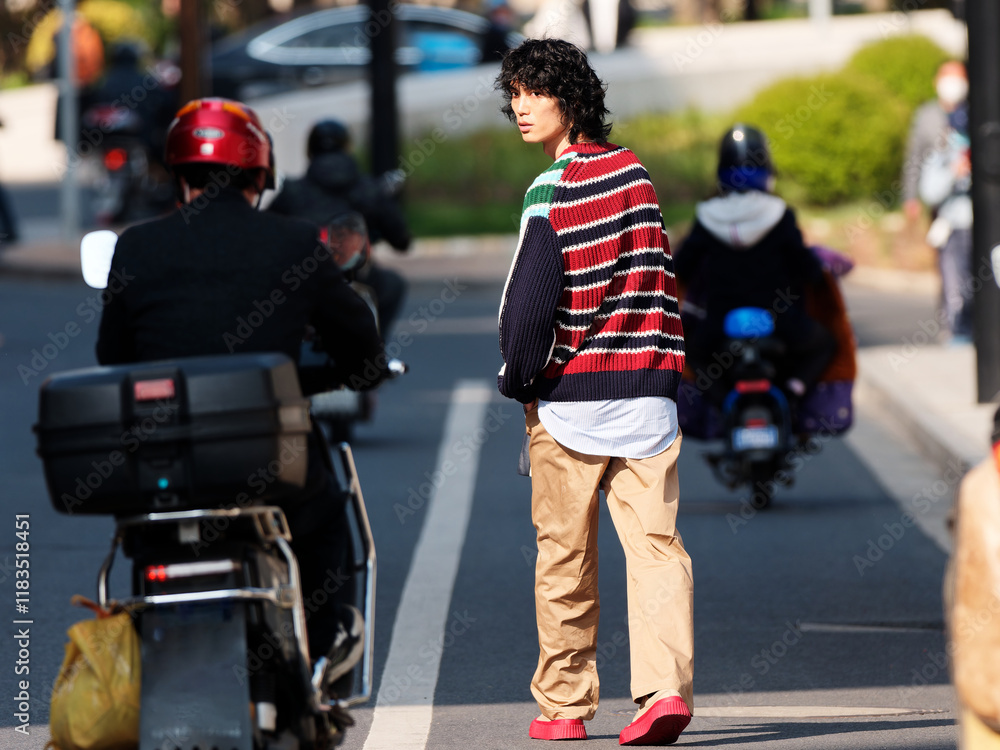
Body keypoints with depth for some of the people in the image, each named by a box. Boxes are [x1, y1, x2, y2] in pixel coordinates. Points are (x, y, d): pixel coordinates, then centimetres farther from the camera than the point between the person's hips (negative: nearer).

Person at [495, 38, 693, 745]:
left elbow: (530, 301, -17)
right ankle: (667, 686, -17)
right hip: (648, 385, 5)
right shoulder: (633, 171, 7)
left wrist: (519, 377, -3)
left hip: (570, 394, -4)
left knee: (565, 555, 6)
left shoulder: (551, 191, -12)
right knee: (656, 541, -1)